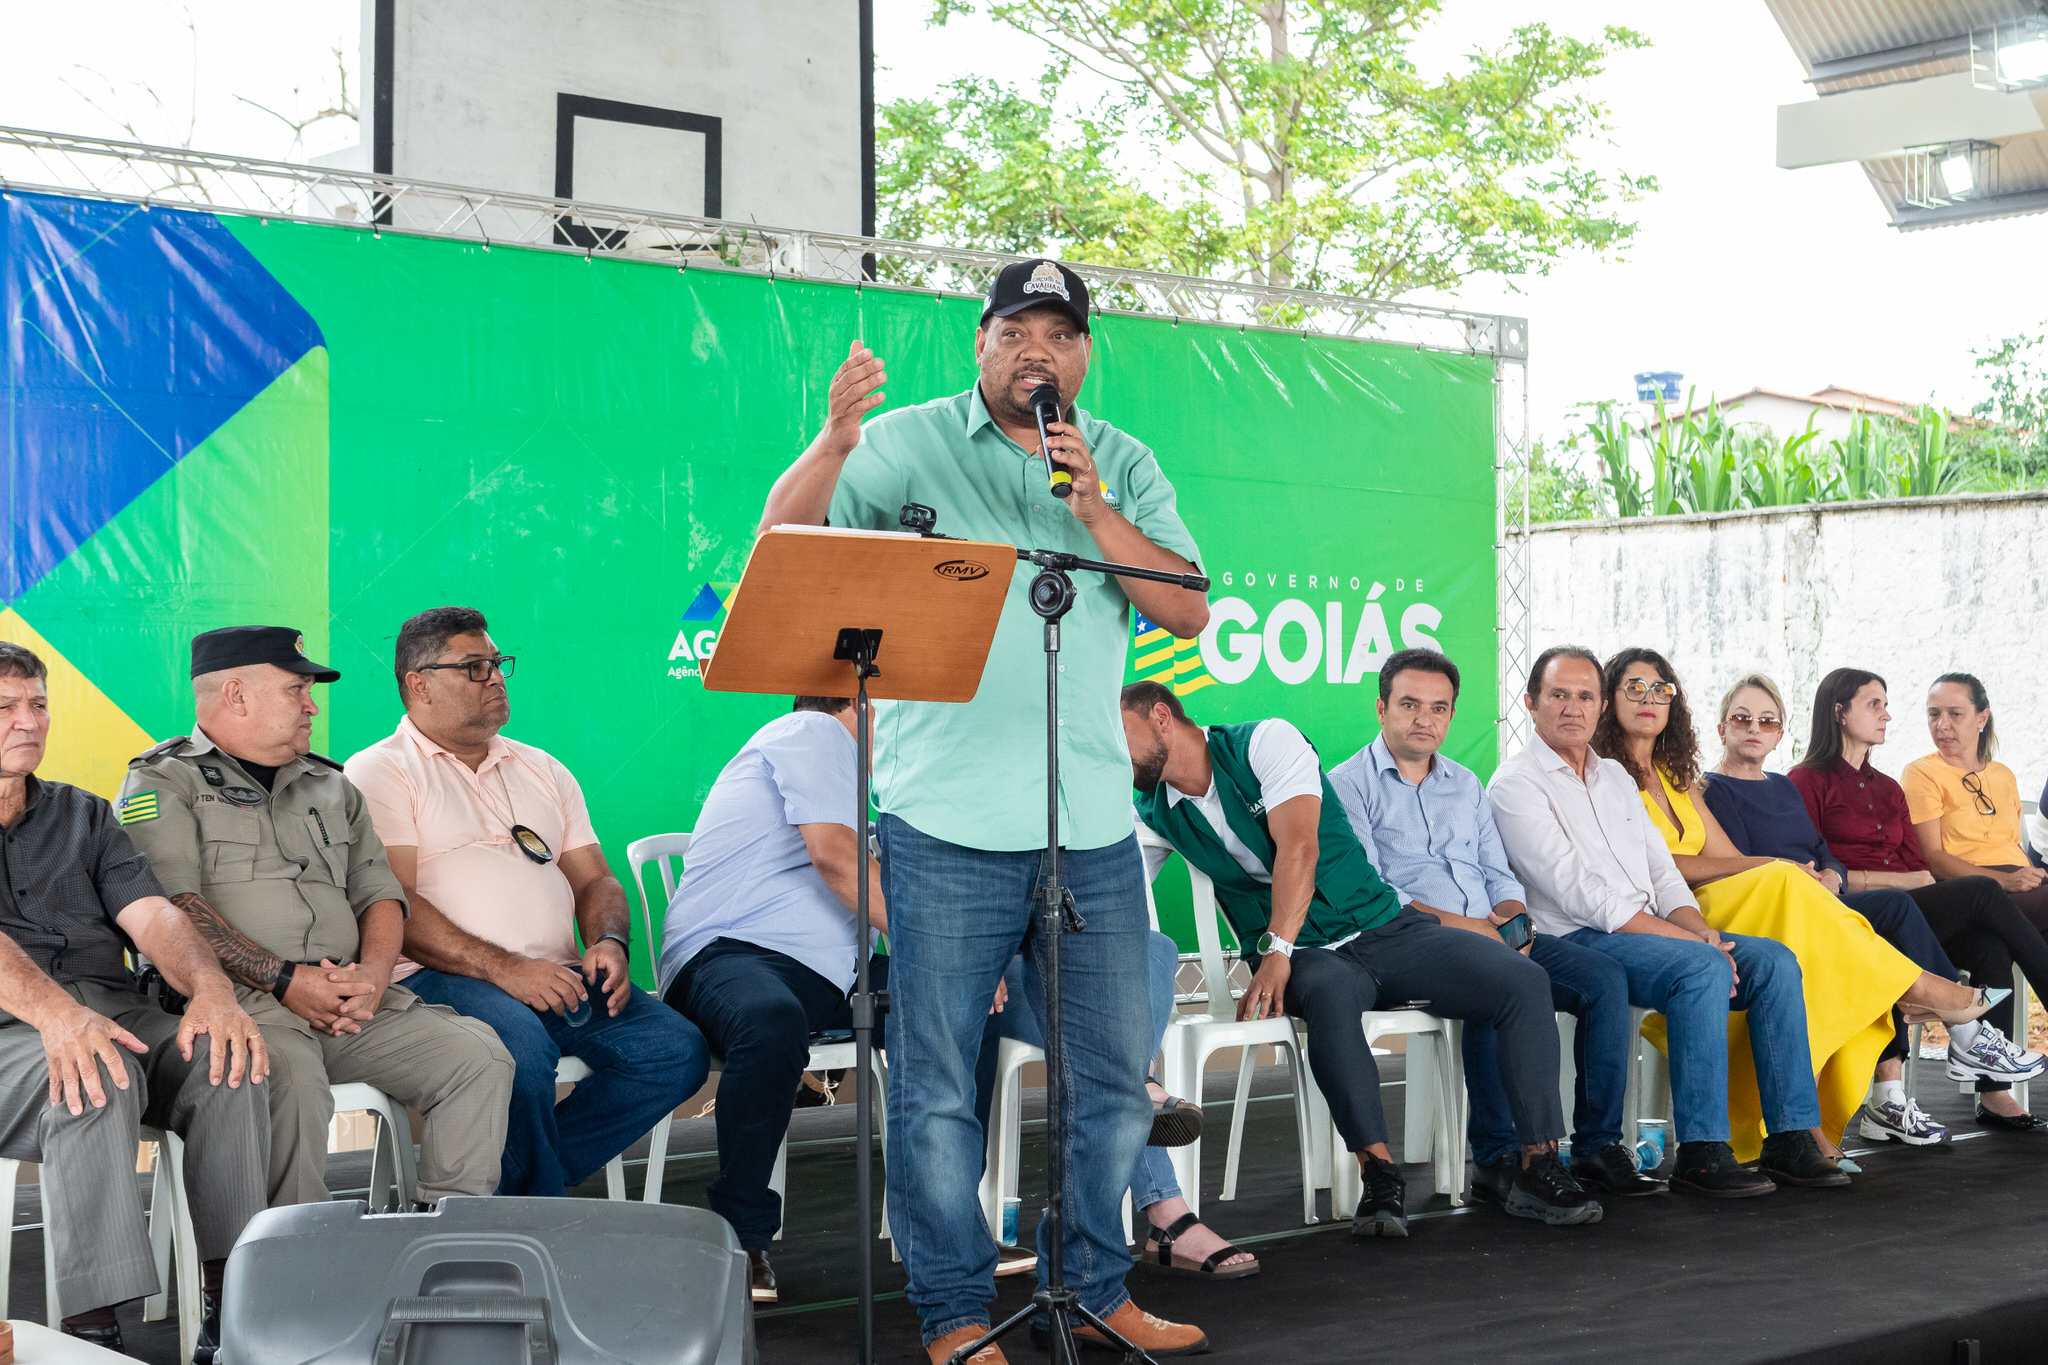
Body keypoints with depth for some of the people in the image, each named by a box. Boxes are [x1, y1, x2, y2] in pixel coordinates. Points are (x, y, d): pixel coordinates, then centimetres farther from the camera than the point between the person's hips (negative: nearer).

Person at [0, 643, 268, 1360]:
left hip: (114, 1011, 4)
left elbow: (152, 914, 8)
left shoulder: (81, 815, 23)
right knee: (94, 1079, -36)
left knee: (224, 1057, -26)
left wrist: (212, 990, -14)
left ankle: (230, 1306, -25)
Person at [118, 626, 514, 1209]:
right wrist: (285, 979, -16)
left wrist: (372, 974, -4)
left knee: (479, 1055, -15)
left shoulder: (330, 785, 26)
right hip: (236, 998, -6)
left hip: (352, 1001, 6)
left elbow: (380, 894, 20)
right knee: (292, 1076, -37)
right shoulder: (162, 782, 6)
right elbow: (173, 906, -9)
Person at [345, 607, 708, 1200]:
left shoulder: (543, 771, 26)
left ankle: (514, 1180, -11)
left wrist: (609, 942, 0)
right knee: (523, 1051, -38)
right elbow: (392, 906, -8)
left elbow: (594, 880, 24)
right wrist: (504, 969, -18)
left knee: (678, 1049, -19)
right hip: (440, 978, -6)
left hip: (558, 977, 6)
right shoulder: (380, 772, 5)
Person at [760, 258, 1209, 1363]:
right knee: (937, 1083, 0)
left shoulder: (1124, 465, 13)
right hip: (949, 824, -4)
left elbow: (1189, 610, 3)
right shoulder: (909, 444, 3)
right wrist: (835, 439, -23)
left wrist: (1094, 511, -8)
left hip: (1093, 824, 4)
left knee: (1115, 1074, 11)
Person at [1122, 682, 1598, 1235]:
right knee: (1330, 997, -38)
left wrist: (1276, 949, -26)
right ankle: (1379, 1174, -38)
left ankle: (1537, 1169, -18)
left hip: (1385, 926, 0)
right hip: (1307, 959, 1)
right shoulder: (1152, 811, 11)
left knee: (1524, 982, -22)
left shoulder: (1266, 741, -4)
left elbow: (1298, 848, -17)